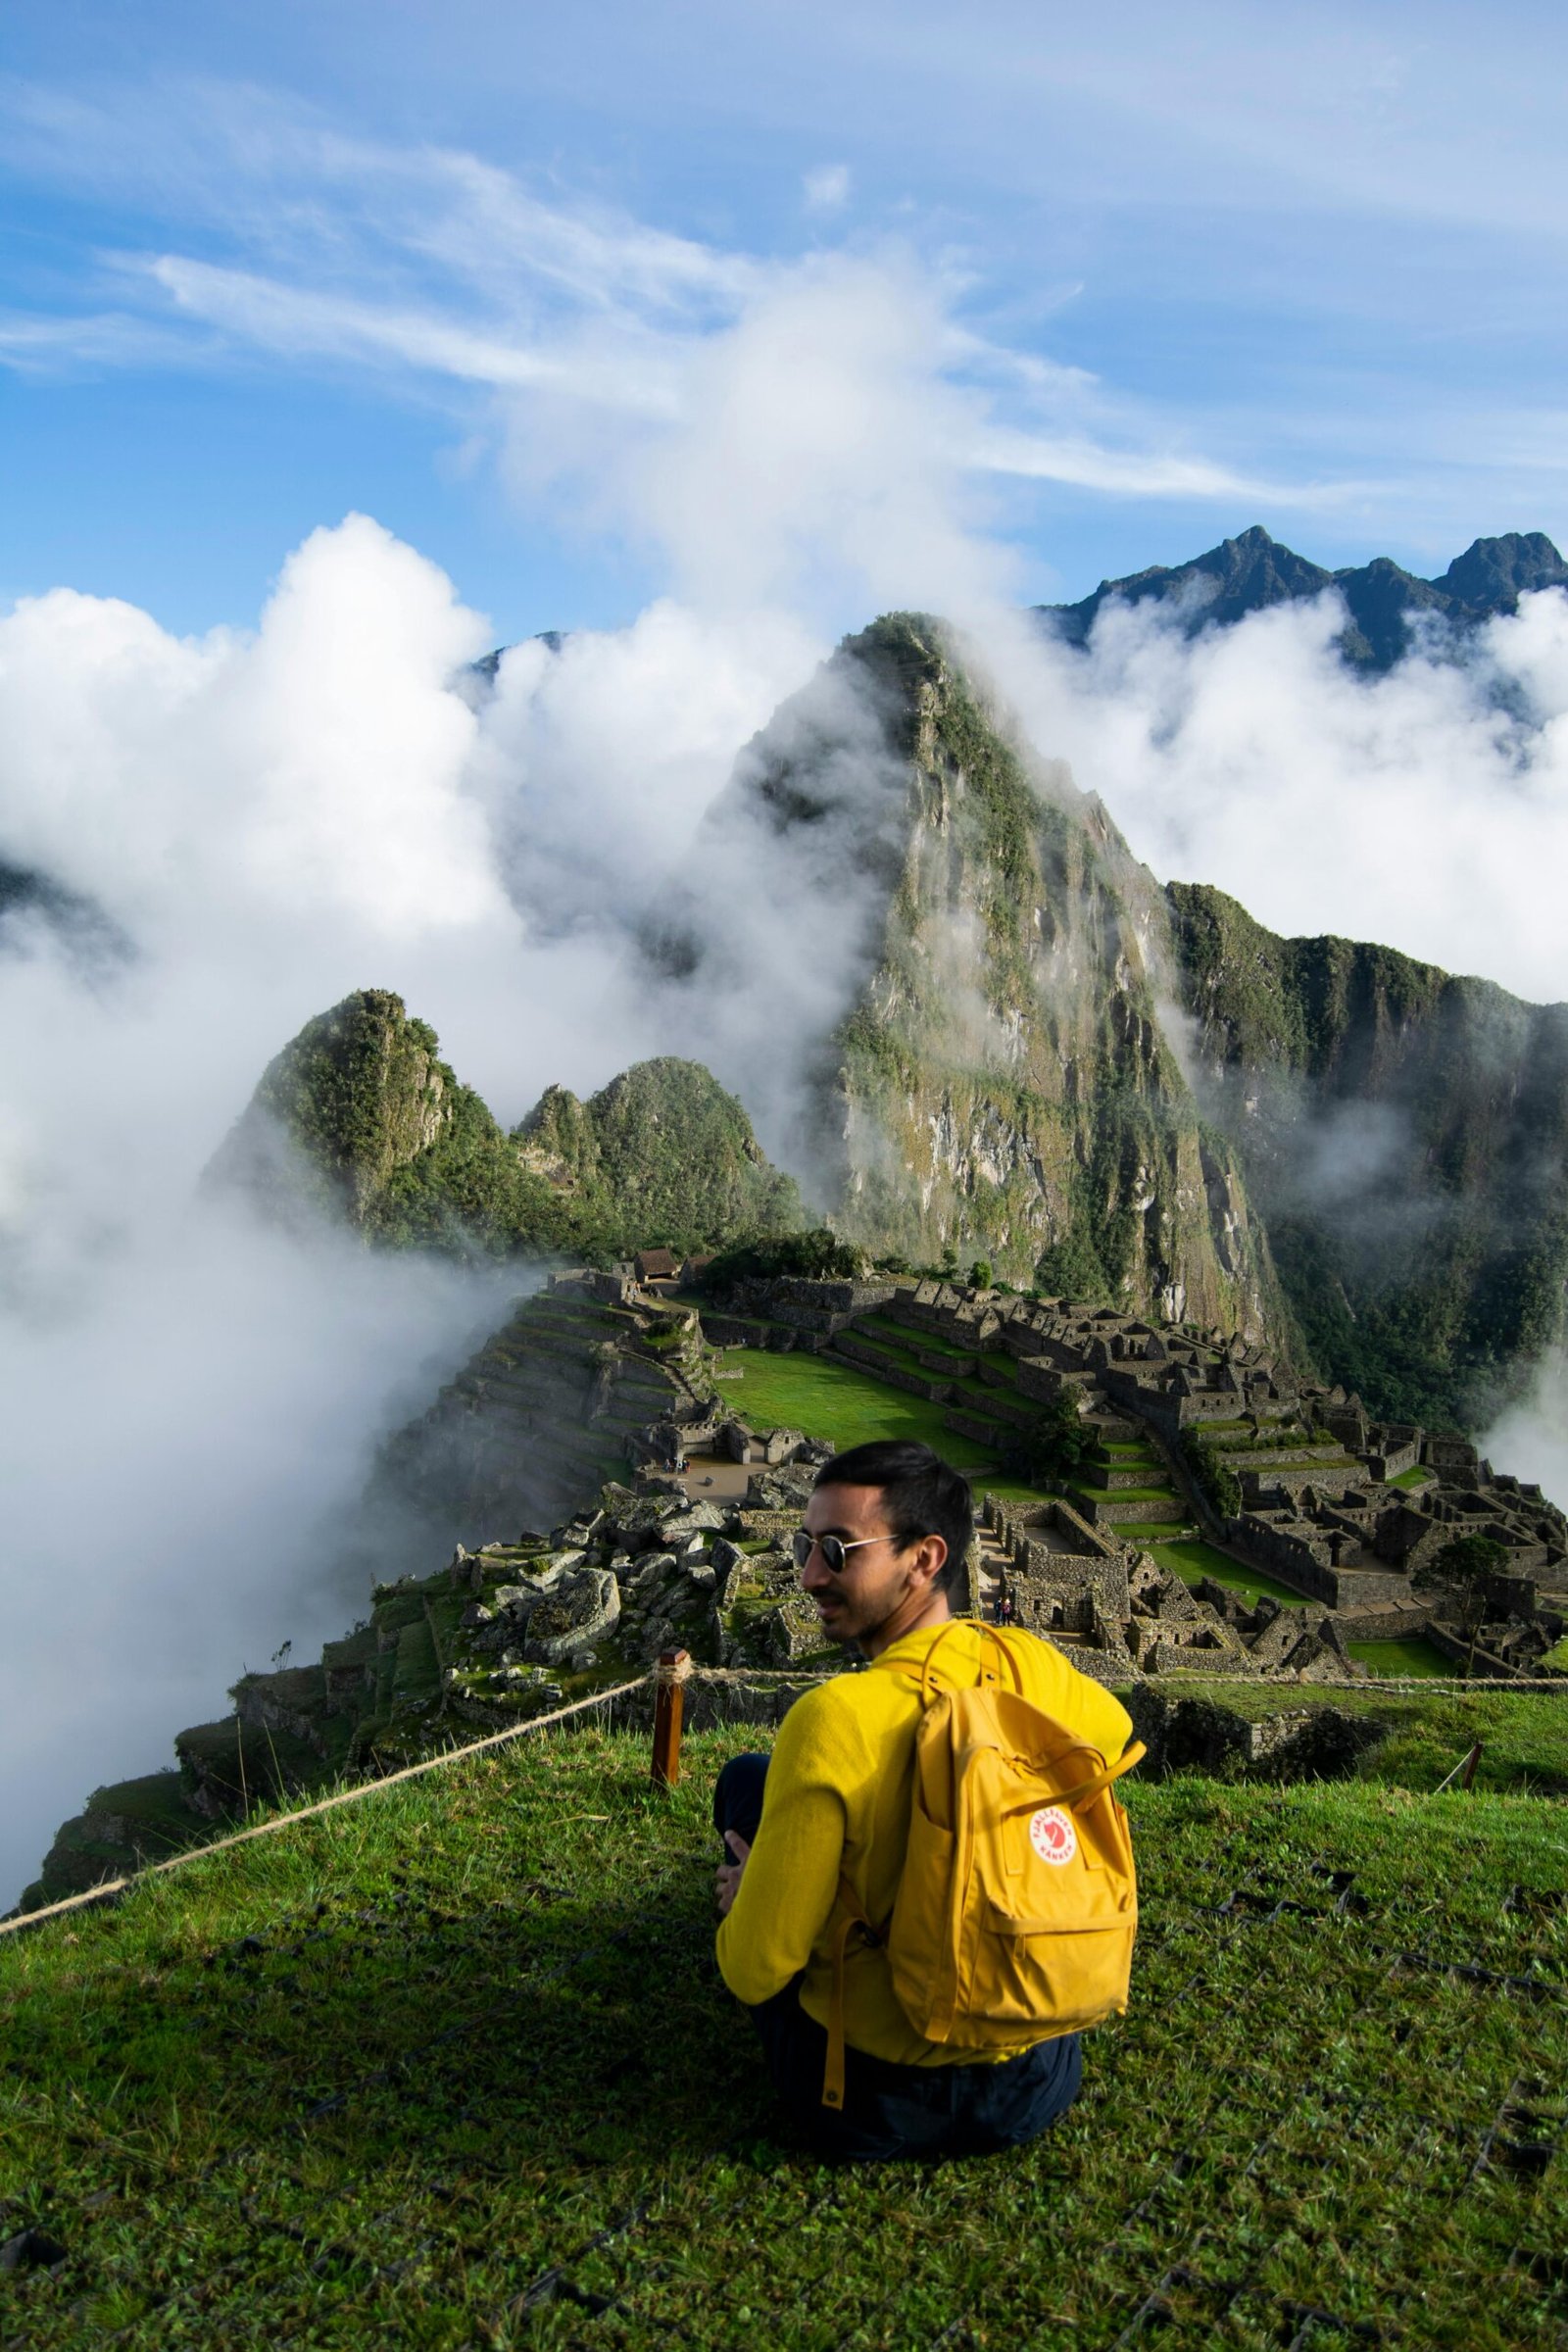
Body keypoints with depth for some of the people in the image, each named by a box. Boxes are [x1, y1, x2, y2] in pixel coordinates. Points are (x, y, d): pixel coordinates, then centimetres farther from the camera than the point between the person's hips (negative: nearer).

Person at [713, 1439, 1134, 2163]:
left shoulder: (835, 1717, -26)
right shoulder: (1032, 1664, -9)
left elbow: (755, 1972, -19)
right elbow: (1114, 1731, 18)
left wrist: (742, 1900, 2)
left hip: (871, 2107, -5)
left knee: (748, 1778, 10)